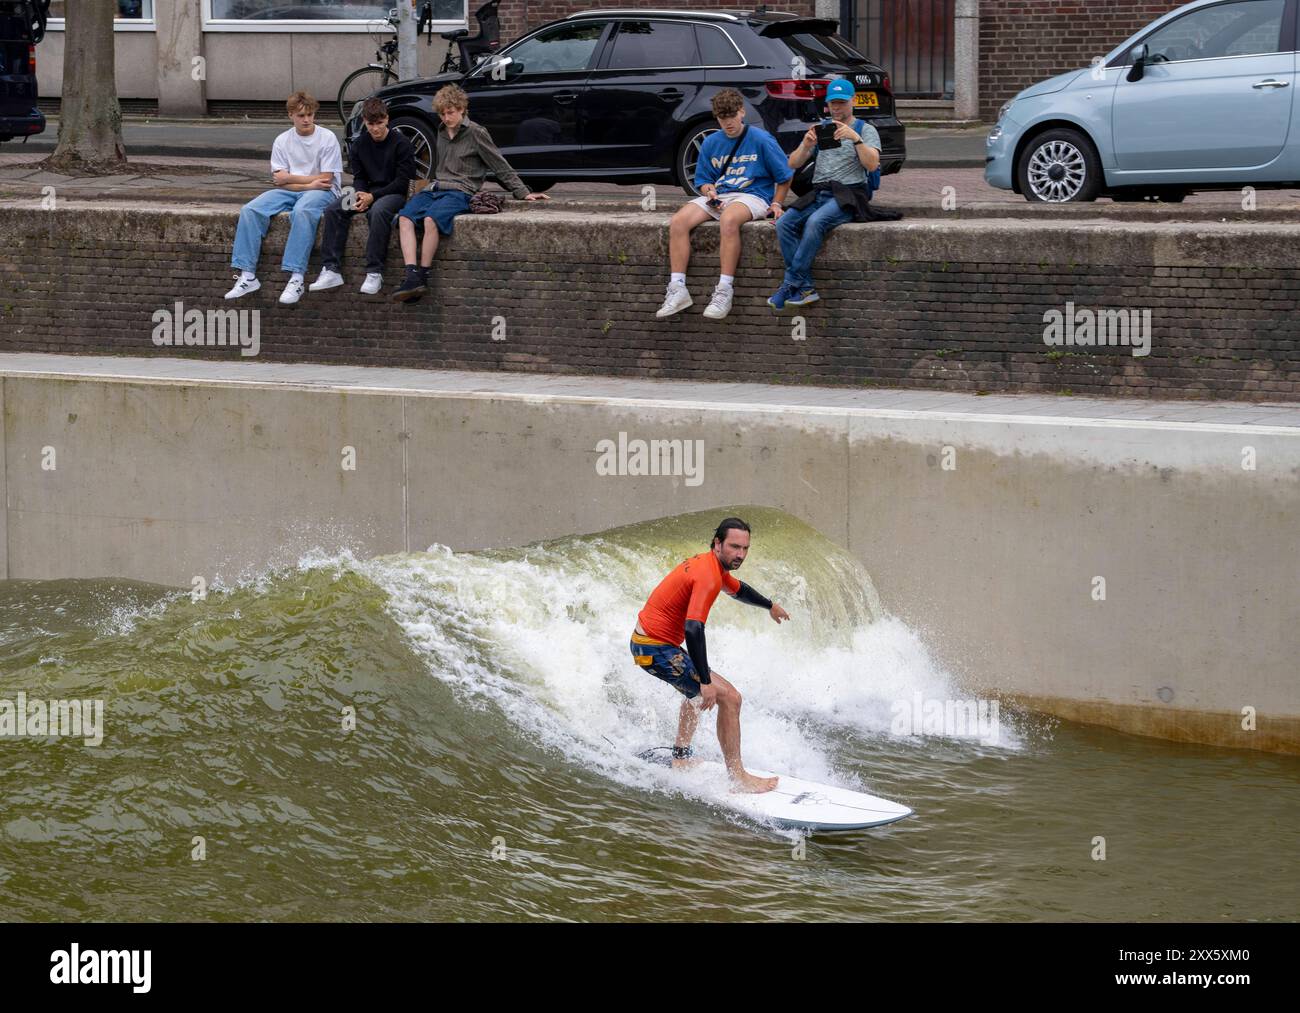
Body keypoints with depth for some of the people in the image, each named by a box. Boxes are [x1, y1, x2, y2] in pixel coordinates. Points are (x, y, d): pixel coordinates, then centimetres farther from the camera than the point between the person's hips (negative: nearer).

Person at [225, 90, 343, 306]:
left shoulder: (327, 138, -4)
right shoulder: (282, 141, 7)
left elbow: (326, 180, -9)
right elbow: (280, 181, 1)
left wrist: (289, 178, -5)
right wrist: (309, 183, -13)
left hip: (321, 191, -4)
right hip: (290, 192, 4)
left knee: (302, 211, -40)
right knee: (249, 210, -20)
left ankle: (296, 278, -44)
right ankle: (247, 275, -24)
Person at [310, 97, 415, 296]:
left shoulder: (401, 144, -8)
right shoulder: (359, 144, 8)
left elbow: (403, 181, -11)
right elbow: (359, 177, 13)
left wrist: (373, 196, -18)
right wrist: (361, 194, -11)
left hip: (394, 193, -6)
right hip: (368, 192, 6)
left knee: (378, 211, -39)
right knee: (333, 210, -19)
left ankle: (374, 272, -36)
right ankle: (331, 270, -22)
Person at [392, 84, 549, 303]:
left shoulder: (475, 133, 1)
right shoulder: (441, 133, 19)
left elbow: (500, 166, 3)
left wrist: (522, 193, 2)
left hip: (460, 191, -6)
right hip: (435, 189, 6)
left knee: (431, 219, -35)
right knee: (404, 217, -24)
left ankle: (423, 276, -31)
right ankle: (411, 275, -35)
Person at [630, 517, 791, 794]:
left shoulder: (712, 566, 9)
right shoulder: (708, 576, -23)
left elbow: (738, 589, 33)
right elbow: (693, 629, -33)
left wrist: (769, 606, 50)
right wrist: (706, 682, -34)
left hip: (645, 642, 11)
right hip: (657, 649, -11)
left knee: (697, 691, 35)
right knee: (729, 697, -14)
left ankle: (680, 758, 44)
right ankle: (738, 778, -13)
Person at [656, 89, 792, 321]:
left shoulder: (761, 140, -1)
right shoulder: (711, 143, 13)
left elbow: (784, 176, 5)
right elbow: (703, 179, 20)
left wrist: (776, 204, -5)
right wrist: (710, 193, -2)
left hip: (753, 196, -5)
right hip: (718, 197, 5)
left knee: (729, 219, -41)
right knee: (678, 222, -21)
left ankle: (725, 291, -39)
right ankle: (677, 289, -24)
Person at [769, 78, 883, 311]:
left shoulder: (865, 130, 8)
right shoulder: (819, 130, 21)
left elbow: (872, 165, -9)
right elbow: (793, 164, 12)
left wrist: (855, 138, -22)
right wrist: (805, 145, -9)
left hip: (848, 194, -5)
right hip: (819, 193, 5)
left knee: (815, 222, -34)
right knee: (784, 223, -23)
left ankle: (791, 284, -28)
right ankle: (805, 288, -25)